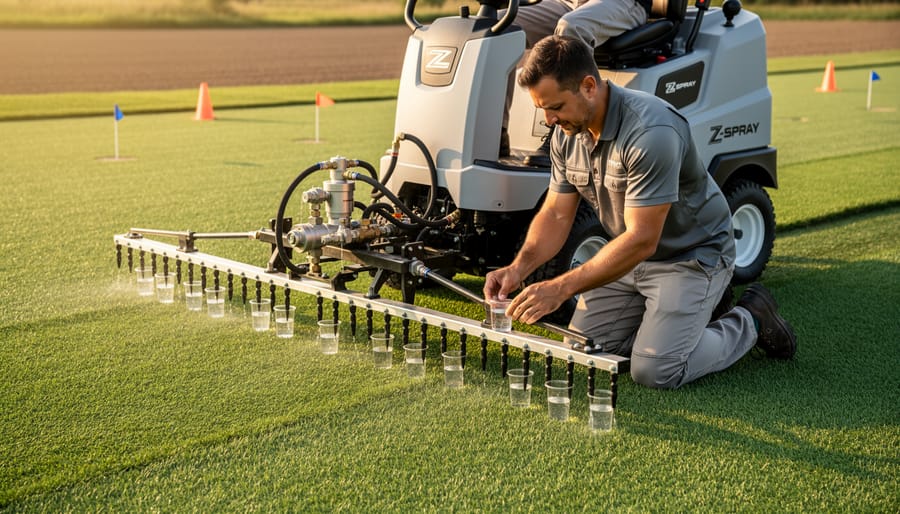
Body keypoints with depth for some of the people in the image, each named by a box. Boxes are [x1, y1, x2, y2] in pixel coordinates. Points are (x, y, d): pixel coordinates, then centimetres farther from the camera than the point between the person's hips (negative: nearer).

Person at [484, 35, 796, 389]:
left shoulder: (651, 132, -33)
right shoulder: (566, 133, -7)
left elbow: (641, 240, -33)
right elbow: (556, 214, -1)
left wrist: (561, 288, -35)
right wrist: (519, 267, -19)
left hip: (691, 255, -7)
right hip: (630, 255, 8)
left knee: (656, 371, -18)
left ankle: (749, 321, 7)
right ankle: (660, 314, 21)